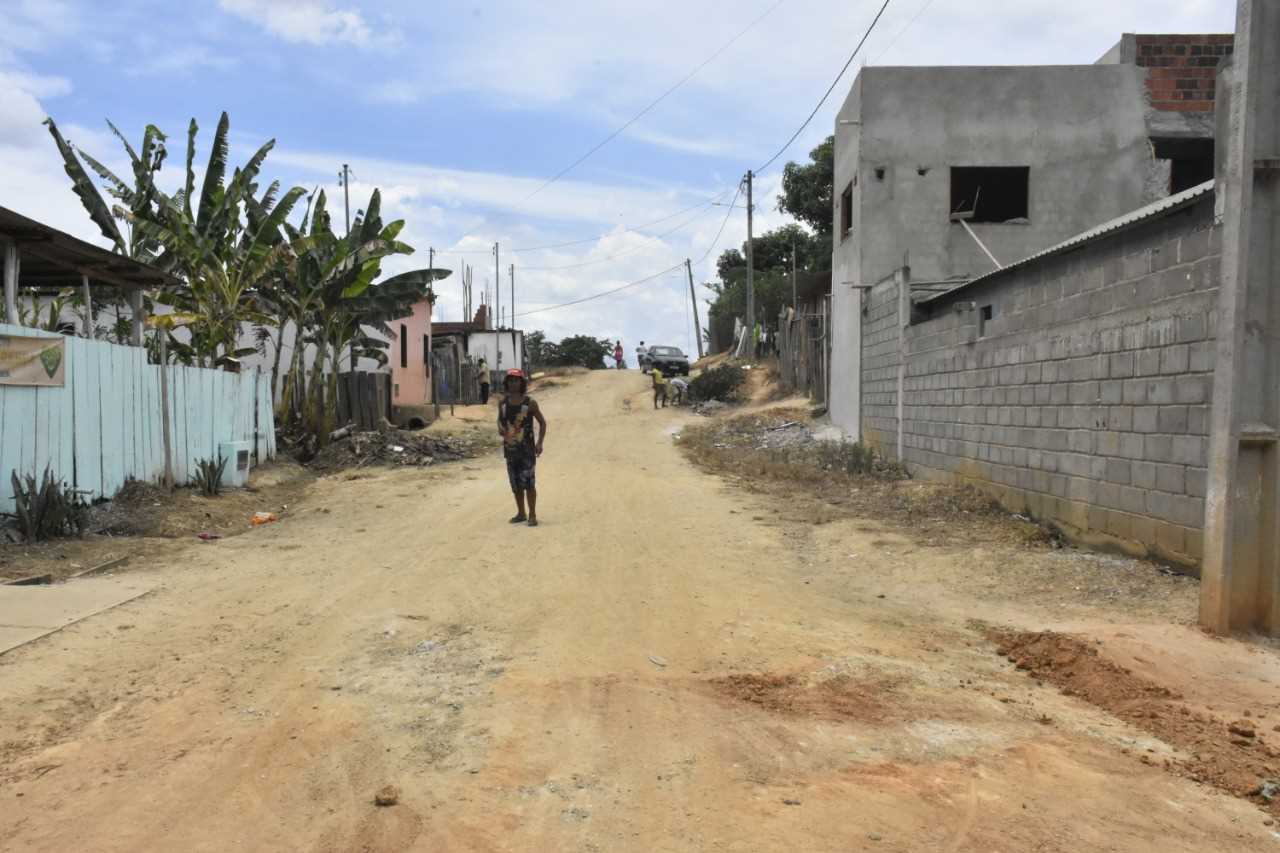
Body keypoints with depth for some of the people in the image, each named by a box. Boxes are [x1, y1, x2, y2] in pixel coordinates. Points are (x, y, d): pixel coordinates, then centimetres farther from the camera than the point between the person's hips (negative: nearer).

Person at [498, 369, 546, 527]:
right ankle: (521, 513, 23)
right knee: (515, 484, 10)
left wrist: (539, 443, -10)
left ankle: (532, 515, 3)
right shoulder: (503, 403, 4)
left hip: (527, 449, -4)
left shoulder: (530, 402, -7)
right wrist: (500, 429, -2)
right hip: (510, 448, 4)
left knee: (528, 482, -7)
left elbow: (542, 422, -1)